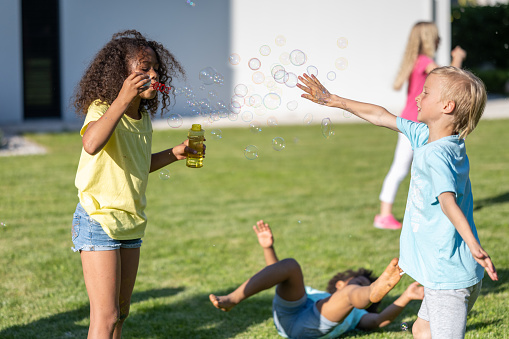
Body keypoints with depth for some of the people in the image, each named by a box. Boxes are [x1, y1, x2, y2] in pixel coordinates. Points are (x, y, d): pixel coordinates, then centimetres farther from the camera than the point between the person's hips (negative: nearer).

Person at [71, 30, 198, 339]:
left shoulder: (144, 118, 7)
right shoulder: (101, 108, -17)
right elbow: (91, 145, -41)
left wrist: (175, 153, 11)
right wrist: (123, 99, -40)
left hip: (131, 224, 8)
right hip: (99, 220, -8)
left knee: (121, 312, 16)